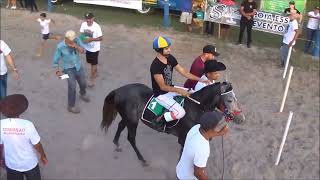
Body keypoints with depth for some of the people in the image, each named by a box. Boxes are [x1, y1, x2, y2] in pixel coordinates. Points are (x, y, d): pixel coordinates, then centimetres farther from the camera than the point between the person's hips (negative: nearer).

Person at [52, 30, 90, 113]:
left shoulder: (77, 40, -15)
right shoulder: (60, 47, -23)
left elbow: (82, 51, -19)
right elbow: (55, 60, -13)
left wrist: (76, 46, -36)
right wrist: (57, 71, -23)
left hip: (78, 66, 5)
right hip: (68, 68, -4)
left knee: (83, 83, 19)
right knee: (72, 86, -17)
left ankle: (83, 94, 53)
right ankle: (71, 106, 0)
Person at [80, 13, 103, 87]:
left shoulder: (97, 27, -24)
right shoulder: (83, 24, -9)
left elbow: (100, 38, -20)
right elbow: (82, 34, 2)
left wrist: (91, 39, -30)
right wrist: (83, 39, -19)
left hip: (94, 48, -5)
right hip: (87, 47, 5)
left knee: (93, 63, 7)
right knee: (90, 61, 22)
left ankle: (92, 78, 21)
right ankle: (95, 71, 49)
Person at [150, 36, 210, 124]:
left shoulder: (170, 58, -2)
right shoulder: (155, 65, -26)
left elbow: (183, 72, 1)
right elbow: (162, 87, -24)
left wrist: (200, 80, -7)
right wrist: (179, 90, -31)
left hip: (171, 89, 8)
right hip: (161, 94, -8)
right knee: (180, 112, -24)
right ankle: (160, 120, -4)